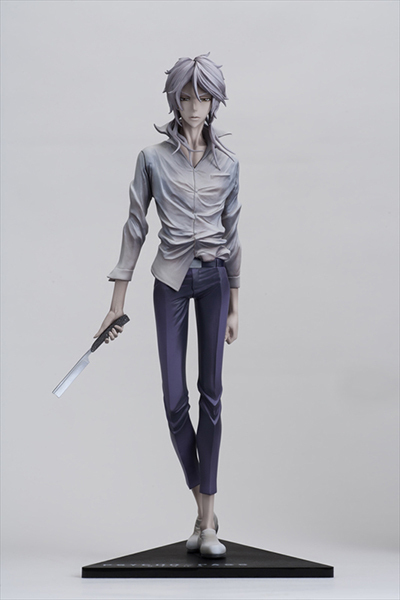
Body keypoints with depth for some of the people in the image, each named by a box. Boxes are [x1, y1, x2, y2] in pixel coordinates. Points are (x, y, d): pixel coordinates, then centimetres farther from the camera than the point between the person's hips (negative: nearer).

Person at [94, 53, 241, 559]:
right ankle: (204, 511, 14)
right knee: (175, 400, -3)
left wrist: (235, 307, 10)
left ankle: (207, 520, 0)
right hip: (171, 279, -1)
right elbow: (135, 227, 2)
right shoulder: (153, 159, 1)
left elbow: (232, 233, 10)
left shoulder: (227, 164, 6)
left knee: (211, 393, -4)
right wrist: (118, 298, -1)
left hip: (215, 276, 1)